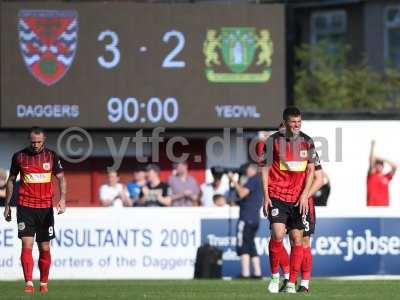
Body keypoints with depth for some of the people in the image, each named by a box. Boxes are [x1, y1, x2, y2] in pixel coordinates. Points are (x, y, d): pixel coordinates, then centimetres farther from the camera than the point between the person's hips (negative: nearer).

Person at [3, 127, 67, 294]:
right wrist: (7, 205, 12)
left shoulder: (51, 156, 3)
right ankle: (28, 283, -15)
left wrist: (62, 199, -15)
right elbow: (11, 181, 12)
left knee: (45, 248, 6)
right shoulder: (19, 156, 3)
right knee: (27, 245, -13)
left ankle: (44, 283, 20)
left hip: (46, 207, 1)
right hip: (25, 206, -1)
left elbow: (61, 178, 1)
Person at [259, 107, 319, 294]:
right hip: (277, 196, -3)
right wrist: (266, 196, -5)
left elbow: (311, 170, 6)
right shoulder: (273, 141, -2)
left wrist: (304, 195, -4)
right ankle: (274, 275, 2)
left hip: (299, 199, 3)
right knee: (277, 234, -17)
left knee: (297, 239, 1)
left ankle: (292, 283, 8)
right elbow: (264, 169, 2)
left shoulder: (307, 142, 6)